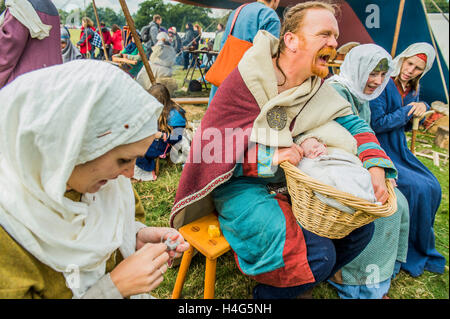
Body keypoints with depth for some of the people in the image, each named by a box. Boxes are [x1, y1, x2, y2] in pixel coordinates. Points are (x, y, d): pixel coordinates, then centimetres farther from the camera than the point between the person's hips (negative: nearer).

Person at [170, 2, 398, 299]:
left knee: (361, 227, 0)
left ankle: (303, 283, 23)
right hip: (240, 184, -6)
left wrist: (376, 167, -8)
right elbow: (212, 144, -15)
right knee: (317, 254, -23)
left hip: (291, 181, 7)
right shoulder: (247, 79, -15)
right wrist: (269, 158, -26)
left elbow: (354, 124, 11)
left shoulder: (319, 89, 2)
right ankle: (267, 293, 11)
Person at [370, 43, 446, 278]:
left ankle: (422, 250, 15)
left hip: (399, 151, 8)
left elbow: (406, 126, 19)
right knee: (417, 188, -20)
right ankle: (410, 254, 1)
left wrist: (422, 107, 1)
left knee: (433, 187, -3)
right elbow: (375, 124, -18)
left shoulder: (413, 90, 12)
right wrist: (407, 111, -12)